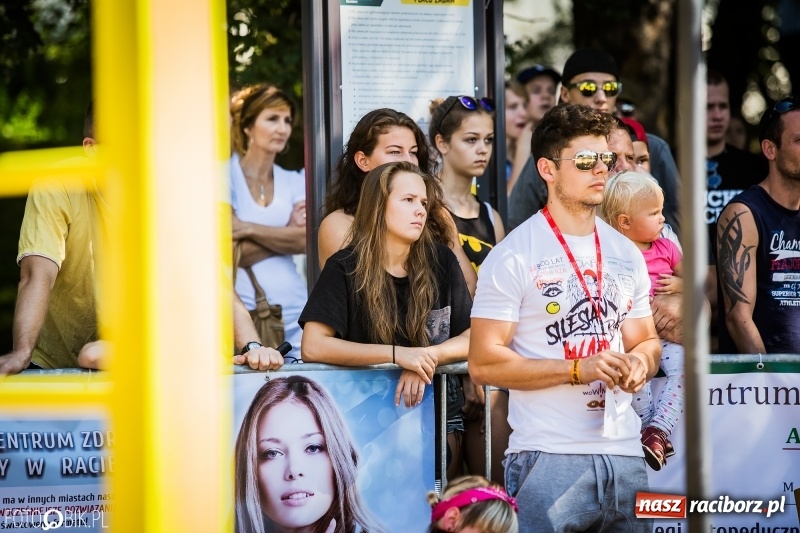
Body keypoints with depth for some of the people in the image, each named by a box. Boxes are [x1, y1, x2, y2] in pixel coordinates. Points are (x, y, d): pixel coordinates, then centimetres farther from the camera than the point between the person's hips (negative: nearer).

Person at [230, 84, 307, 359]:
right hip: (245, 312, -4)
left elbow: (307, 241, -2)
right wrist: (288, 232, -3)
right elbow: (232, 252, -8)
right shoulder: (226, 176, 1)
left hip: (293, 308, 4)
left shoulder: (294, 182, 15)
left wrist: (249, 229, -9)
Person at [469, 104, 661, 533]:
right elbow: (483, 363, -10)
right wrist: (579, 369, -17)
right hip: (550, 457, -6)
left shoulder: (626, 254, 14)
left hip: (624, 452, 6)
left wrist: (640, 362, -2)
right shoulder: (514, 256, -5)